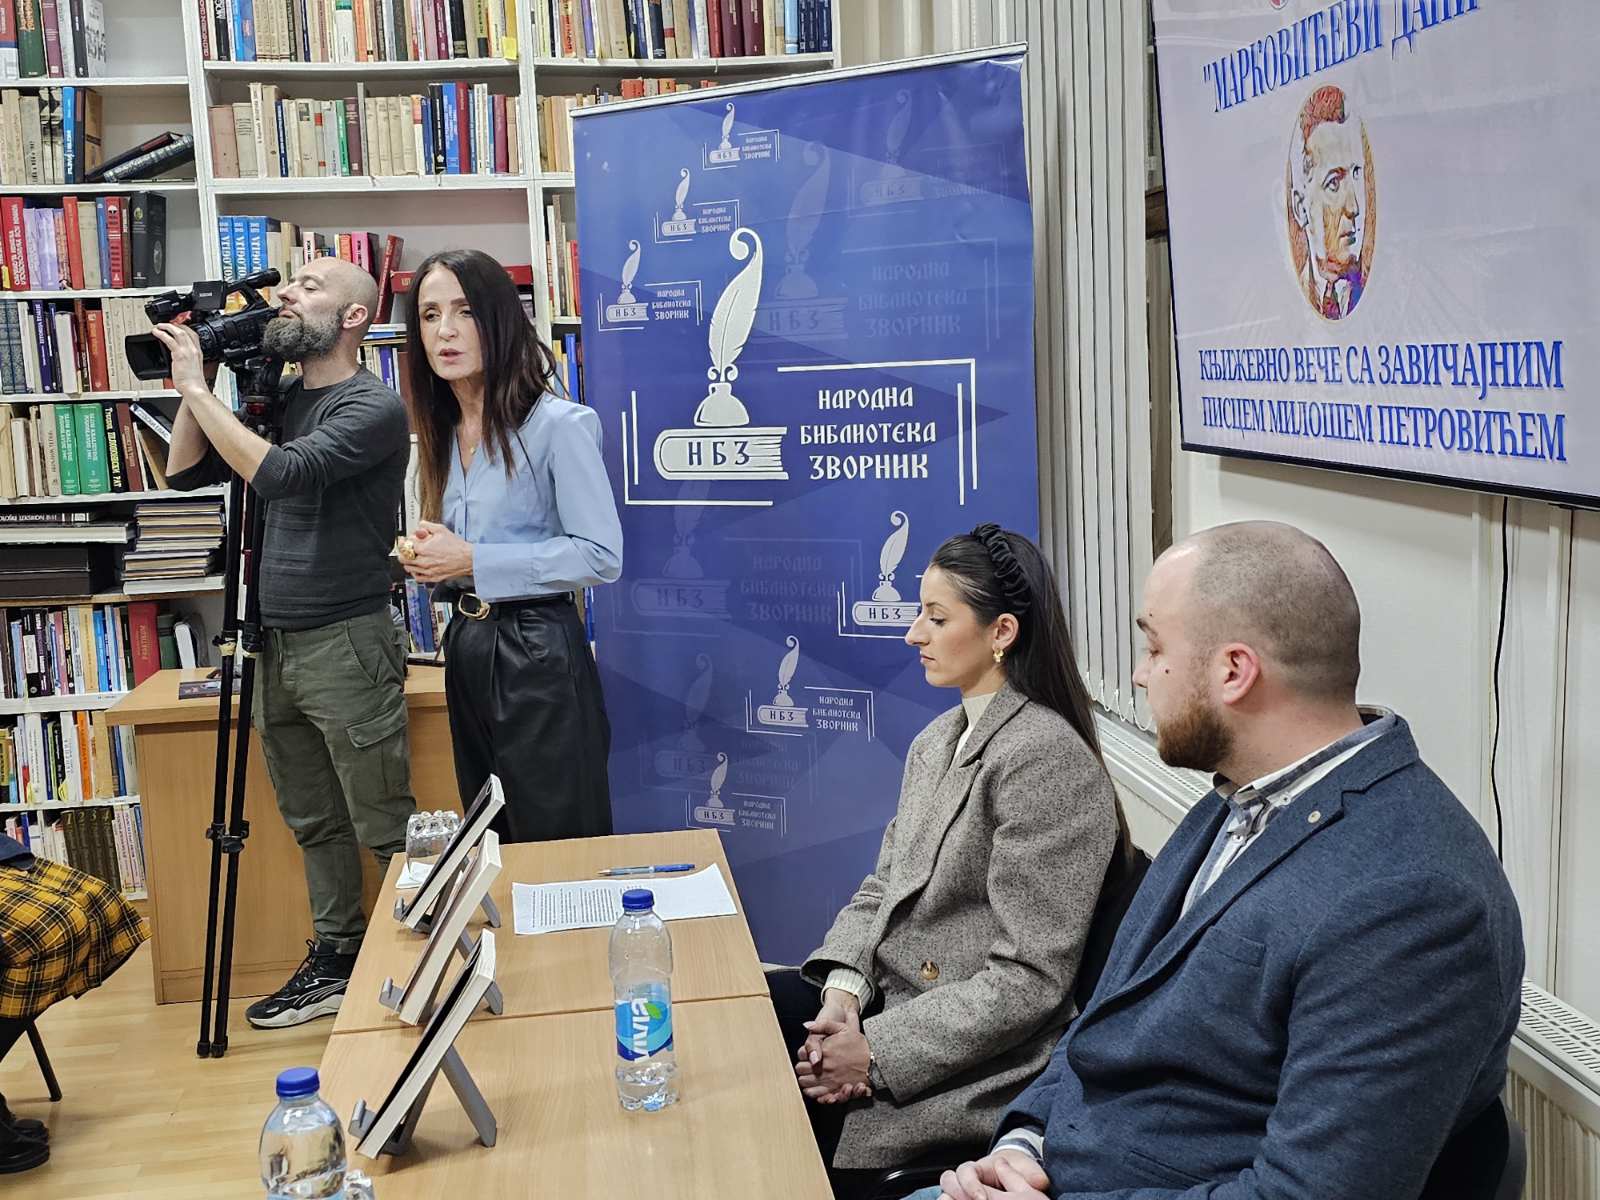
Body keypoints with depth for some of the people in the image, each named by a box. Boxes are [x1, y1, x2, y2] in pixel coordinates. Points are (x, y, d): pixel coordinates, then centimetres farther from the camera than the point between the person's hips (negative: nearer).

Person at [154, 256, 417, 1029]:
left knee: (385, 831, 0)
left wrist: (197, 389, -18)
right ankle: (334, 961, 27)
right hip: (277, 646, 8)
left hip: (346, 646, -8)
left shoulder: (373, 407, -12)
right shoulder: (281, 399, 12)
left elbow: (279, 474, -26)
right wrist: (193, 384, 3)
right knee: (314, 824, 16)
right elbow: (185, 474, 15)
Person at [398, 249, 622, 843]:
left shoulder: (558, 425, -13)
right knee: (492, 848, 18)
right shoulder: (444, 432, 11)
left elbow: (601, 556, -18)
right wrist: (428, 557, 1)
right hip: (465, 648, 8)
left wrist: (472, 560, -18)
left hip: (536, 653, -8)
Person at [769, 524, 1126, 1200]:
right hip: (886, 997, 8)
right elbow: (882, 888, 11)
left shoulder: (1045, 760, -19)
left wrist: (876, 1052, -19)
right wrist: (844, 990, -9)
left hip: (972, 1063, -8)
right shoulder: (938, 741, 10)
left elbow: (1028, 979, -21)